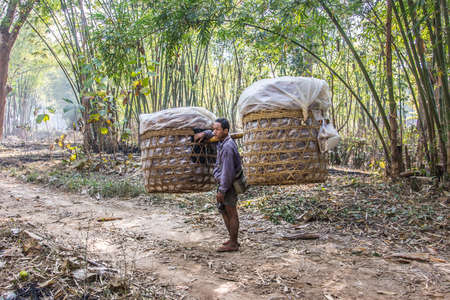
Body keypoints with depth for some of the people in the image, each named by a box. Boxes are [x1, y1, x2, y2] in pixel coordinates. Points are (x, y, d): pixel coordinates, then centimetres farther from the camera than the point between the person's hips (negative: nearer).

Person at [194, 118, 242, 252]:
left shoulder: (227, 147, -23)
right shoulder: (223, 141, 6)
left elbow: (228, 170, -25)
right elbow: (213, 134, 30)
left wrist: (222, 190, -22)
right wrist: (203, 134, 10)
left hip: (228, 183, -10)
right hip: (224, 181, 10)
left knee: (231, 213, -1)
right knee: (223, 210, 17)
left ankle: (233, 244, 10)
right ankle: (233, 239, 26)